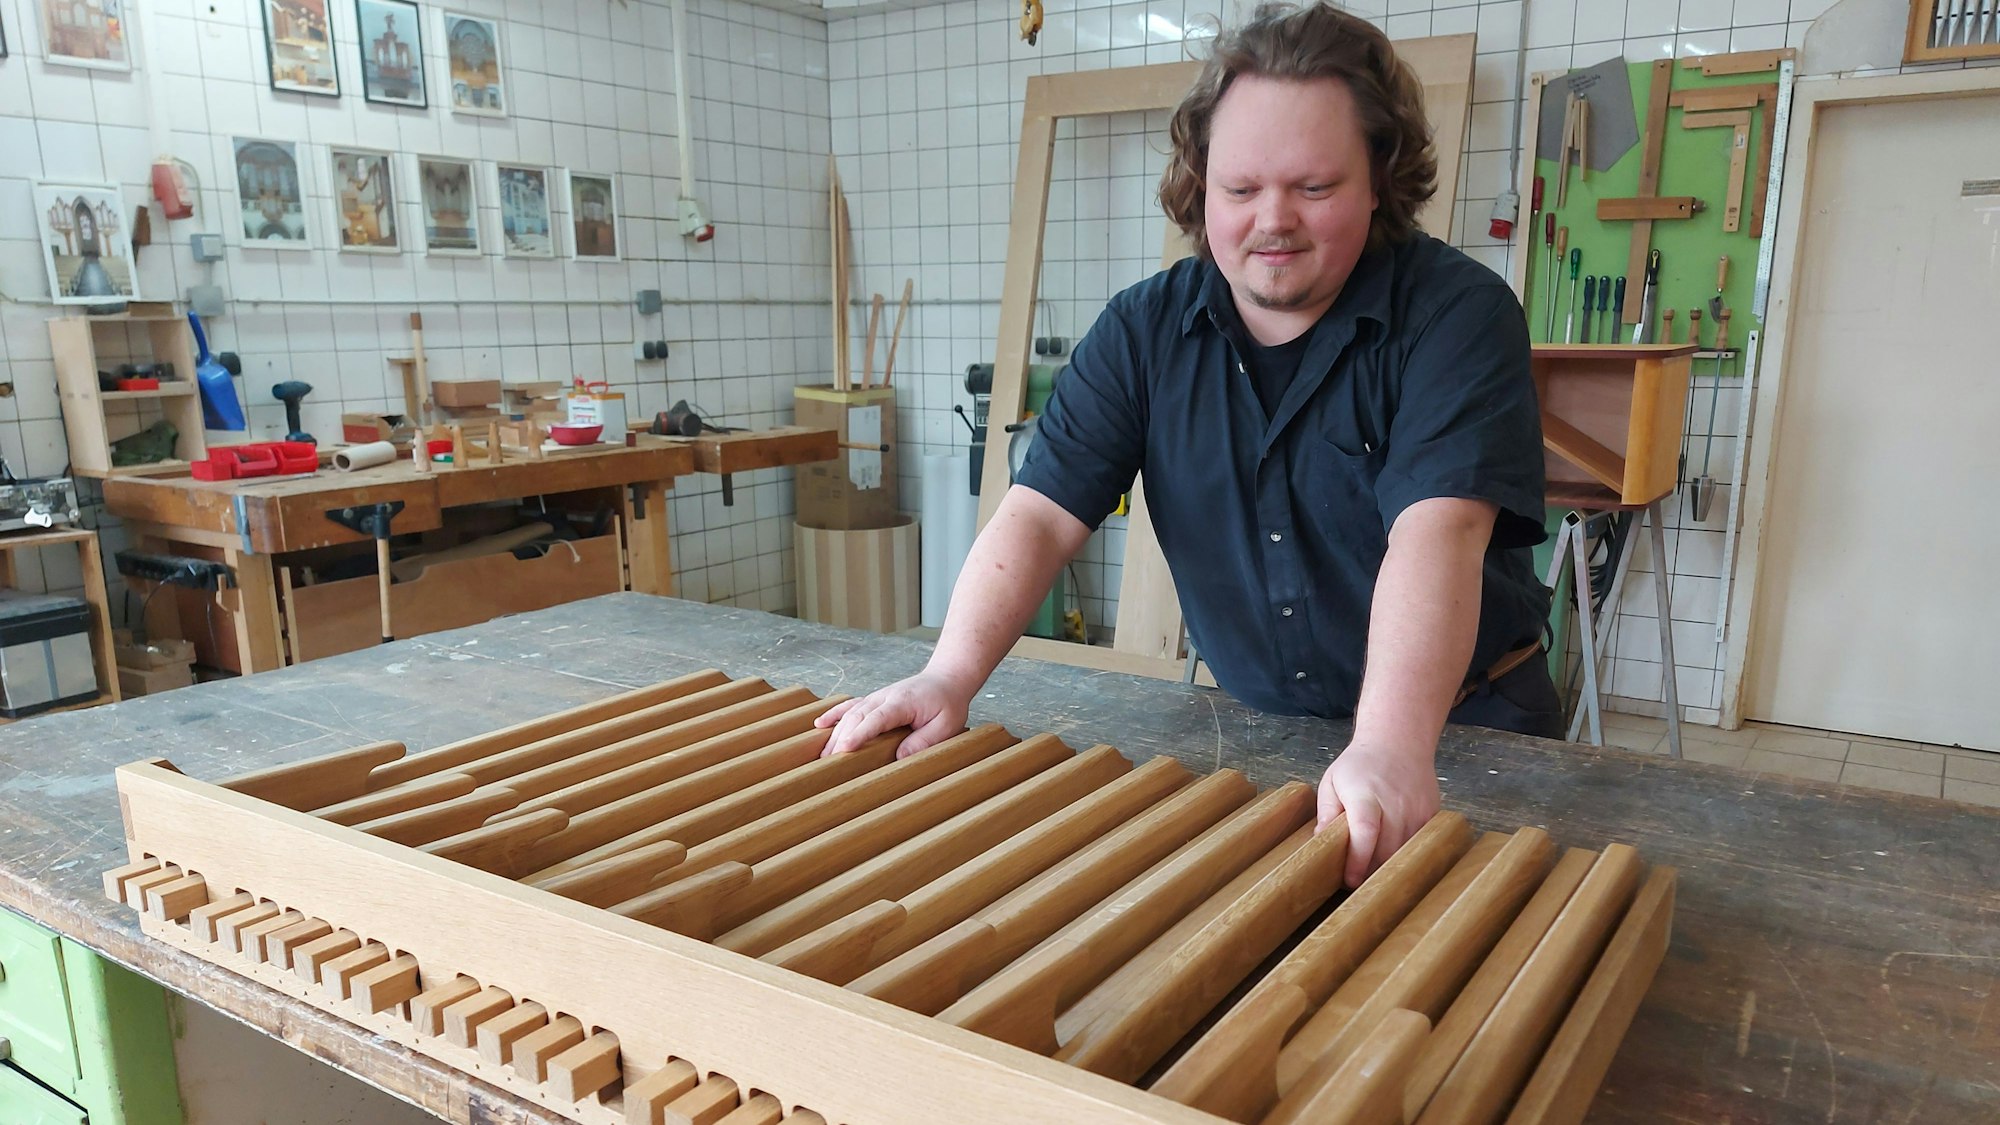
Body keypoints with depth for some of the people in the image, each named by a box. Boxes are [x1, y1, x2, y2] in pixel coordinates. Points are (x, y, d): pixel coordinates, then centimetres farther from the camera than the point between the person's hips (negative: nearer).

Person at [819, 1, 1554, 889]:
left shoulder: (1458, 314, -15)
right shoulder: (1144, 331, -4)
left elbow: (1437, 535, -29)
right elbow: (1040, 515, -10)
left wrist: (1391, 748, -43)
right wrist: (951, 676, -25)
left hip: (1464, 734, -2)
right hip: (1251, 730, 3)